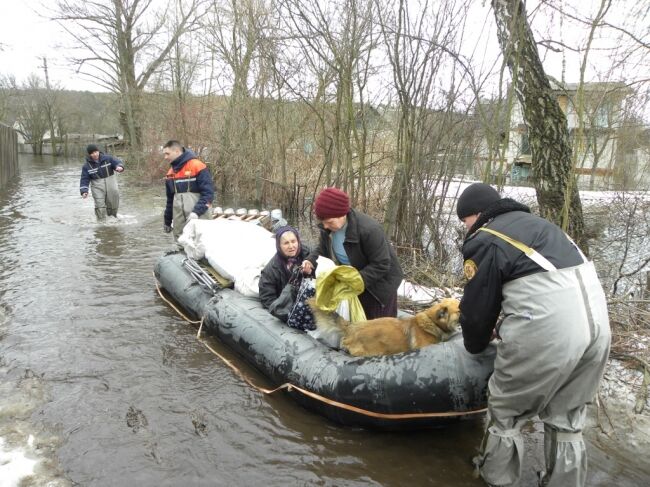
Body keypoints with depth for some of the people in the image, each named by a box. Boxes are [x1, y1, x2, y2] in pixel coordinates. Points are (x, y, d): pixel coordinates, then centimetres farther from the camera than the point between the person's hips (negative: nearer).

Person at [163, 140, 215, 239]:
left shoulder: (198, 167, -8)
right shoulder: (170, 174, 13)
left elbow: (208, 193, -13)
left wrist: (196, 212, -23)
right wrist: (167, 222, 24)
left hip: (198, 220, -6)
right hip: (179, 222, 6)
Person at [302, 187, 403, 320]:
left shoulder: (369, 230, -36)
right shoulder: (327, 227, -15)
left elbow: (381, 265, -31)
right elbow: (323, 249, 3)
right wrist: (311, 261, -18)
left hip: (379, 281, -6)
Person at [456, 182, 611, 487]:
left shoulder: (484, 242, -1)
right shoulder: (532, 223, 24)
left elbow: (477, 306, 4)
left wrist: (476, 345, 23)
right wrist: (505, 326, 35)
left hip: (549, 326, -8)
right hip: (595, 316, 8)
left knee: (505, 409, 14)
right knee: (566, 415, 23)